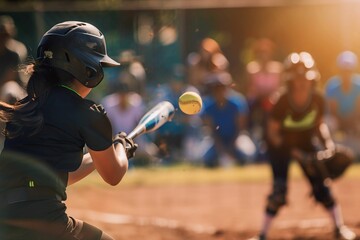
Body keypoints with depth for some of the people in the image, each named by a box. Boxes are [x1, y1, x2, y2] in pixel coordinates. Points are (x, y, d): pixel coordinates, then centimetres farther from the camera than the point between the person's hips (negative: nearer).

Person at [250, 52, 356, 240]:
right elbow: (272, 132, -19)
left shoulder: (317, 100, -17)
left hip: (306, 144, 3)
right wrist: (292, 152, -27)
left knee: (321, 185, -1)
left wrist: (328, 142, -14)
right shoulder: (282, 101, -27)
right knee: (279, 191, -12)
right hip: (281, 146, -3)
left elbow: (319, 124, 2)